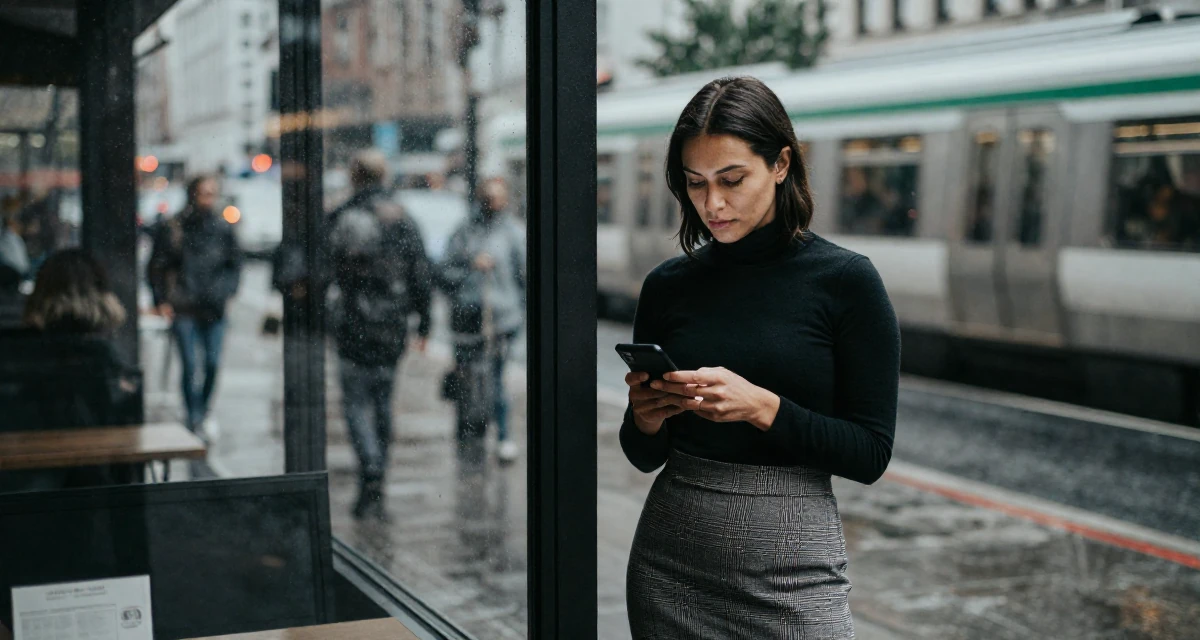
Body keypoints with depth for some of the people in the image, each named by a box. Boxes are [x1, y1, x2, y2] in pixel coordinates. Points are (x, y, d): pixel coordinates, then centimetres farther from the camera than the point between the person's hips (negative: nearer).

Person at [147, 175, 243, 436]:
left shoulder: (223, 228, 4)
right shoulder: (174, 228, -4)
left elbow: (235, 263, 18)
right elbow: (155, 267, 4)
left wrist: (227, 292, 7)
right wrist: (161, 301, -1)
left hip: (214, 308, 3)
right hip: (183, 309, -3)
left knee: (213, 364, 4)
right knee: (190, 365, -6)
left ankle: (203, 412, 24)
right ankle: (195, 418, 3)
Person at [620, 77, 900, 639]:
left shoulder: (846, 281, -7)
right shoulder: (668, 286, 3)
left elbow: (871, 453, -9)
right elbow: (645, 456, 9)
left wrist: (761, 406, -21)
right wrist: (646, 417, -12)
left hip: (790, 565, -3)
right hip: (670, 568, 3)